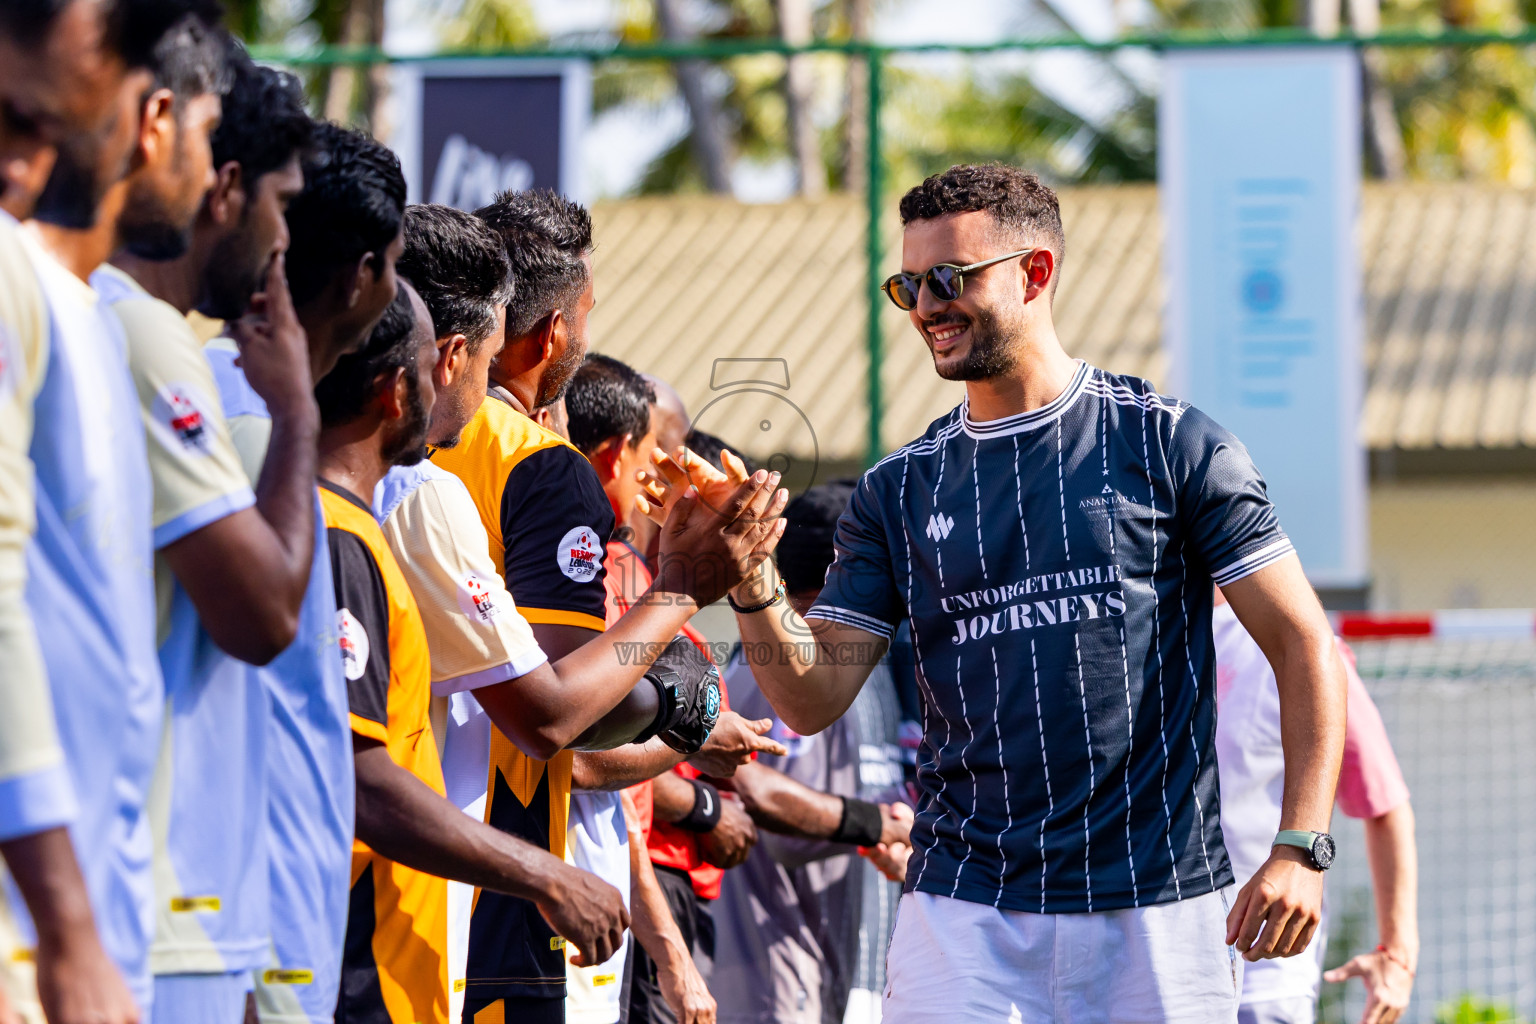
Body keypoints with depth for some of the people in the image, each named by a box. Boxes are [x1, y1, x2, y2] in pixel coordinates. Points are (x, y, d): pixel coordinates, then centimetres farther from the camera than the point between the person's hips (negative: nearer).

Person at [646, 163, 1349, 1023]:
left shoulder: (1169, 443, 1)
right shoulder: (901, 490, 11)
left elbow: (1305, 644, 0)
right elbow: (812, 699, 6)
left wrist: (1302, 848, -10)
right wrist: (750, 575, -12)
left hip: (1160, 910, -2)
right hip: (965, 913, 2)